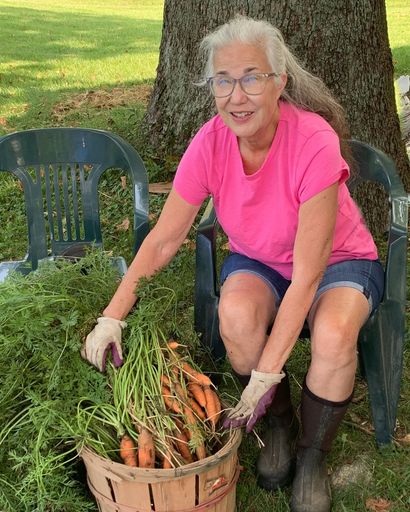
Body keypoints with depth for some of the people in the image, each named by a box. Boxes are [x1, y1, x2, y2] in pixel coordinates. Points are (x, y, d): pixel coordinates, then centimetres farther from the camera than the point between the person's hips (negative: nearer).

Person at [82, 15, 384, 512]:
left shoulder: (315, 142, -32)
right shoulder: (210, 143, -20)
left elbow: (307, 276, -31)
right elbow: (163, 239, -12)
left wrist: (265, 375, -31)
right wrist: (112, 316, -21)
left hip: (337, 261, -2)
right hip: (258, 261, 3)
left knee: (333, 335, -35)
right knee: (237, 312, -31)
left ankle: (312, 458, -3)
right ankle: (279, 425, 1)